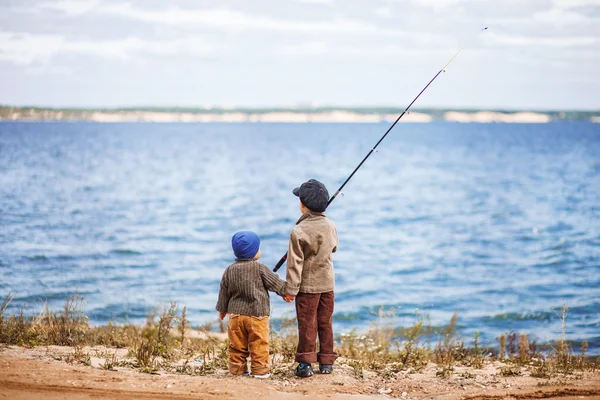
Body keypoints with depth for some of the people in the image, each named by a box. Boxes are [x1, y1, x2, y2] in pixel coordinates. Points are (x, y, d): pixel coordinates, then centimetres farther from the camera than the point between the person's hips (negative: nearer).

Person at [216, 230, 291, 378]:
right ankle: (260, 369, 4)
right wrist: (287, 292, 15)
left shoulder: (230, 270, 5)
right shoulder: (260, 269, -8)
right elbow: (275, 283, -1)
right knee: (258, 344, 2)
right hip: (257, 313, -4)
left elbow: (224, 291, 12)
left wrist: (222, 309, 23)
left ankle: (237, 368, 13)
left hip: (236, 313, 4)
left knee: (237, 345, 10)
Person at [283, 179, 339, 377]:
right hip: (327, 284, 5)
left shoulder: (298, 231, -18)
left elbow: (295, 263, -15)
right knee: (325, 323, 11)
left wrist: (291, 289, -9)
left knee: (307, 324, 0)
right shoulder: (331, 226, -1)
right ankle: (326, 362, 16)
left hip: (307, 285, -5)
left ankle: (305, 363, 0)